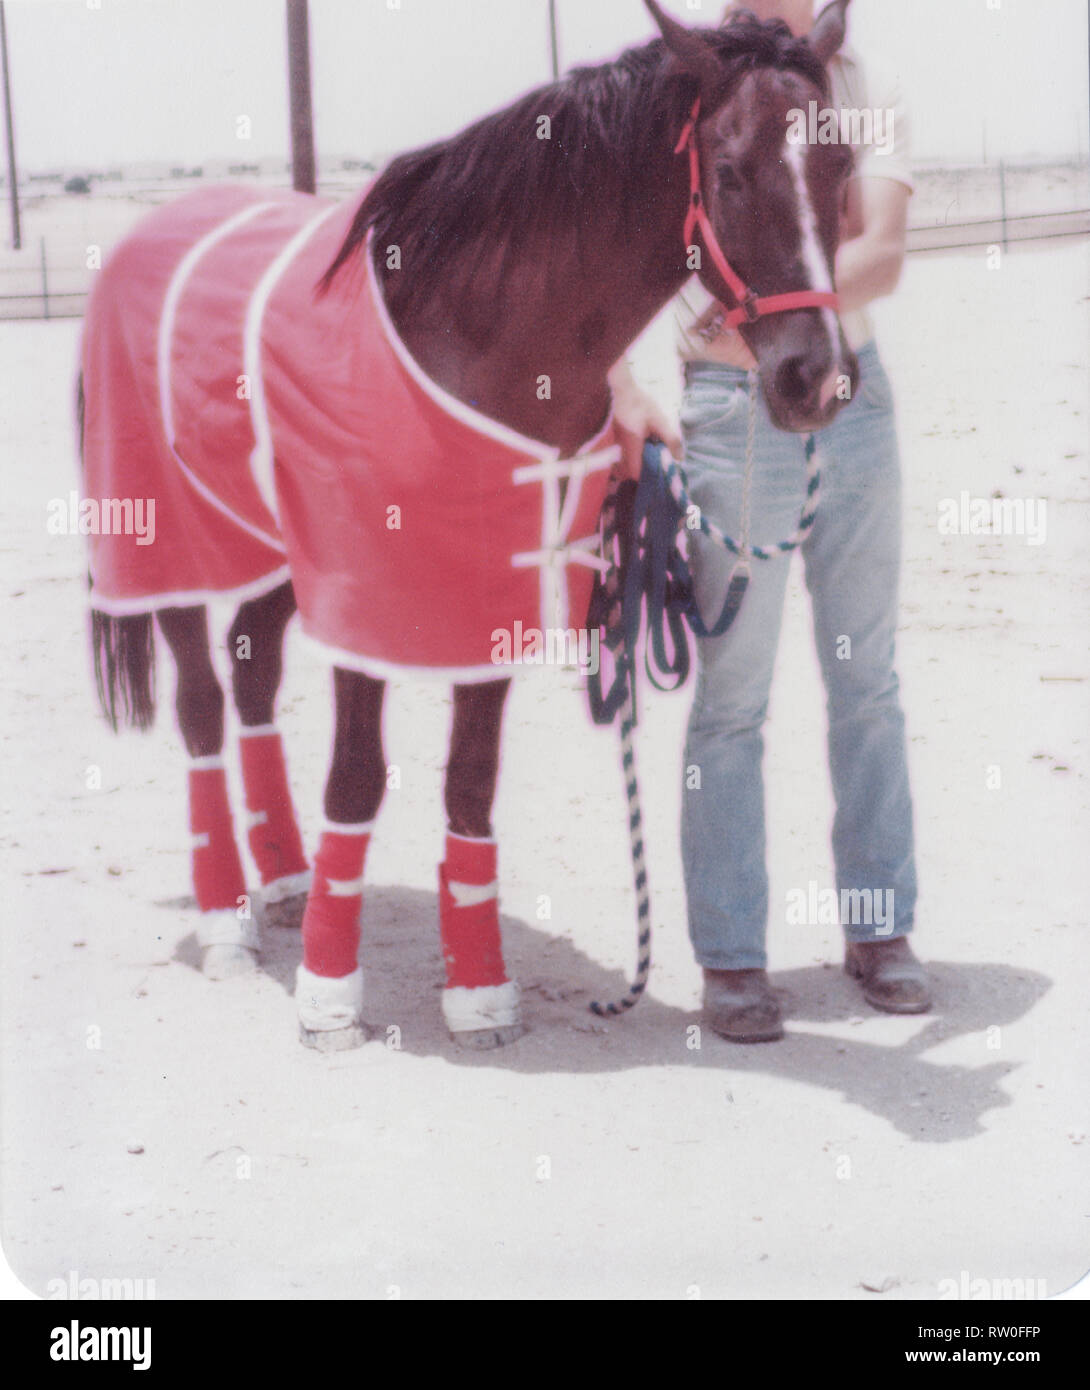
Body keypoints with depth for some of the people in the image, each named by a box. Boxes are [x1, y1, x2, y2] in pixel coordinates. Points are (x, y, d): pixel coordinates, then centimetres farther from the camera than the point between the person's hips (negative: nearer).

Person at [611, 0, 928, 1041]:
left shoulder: (865, 93, 5)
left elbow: (883, 255, -11)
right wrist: (620, 390, -15)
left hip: (855, 393, 3)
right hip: (736, 410, -3)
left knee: (867, 680, 11)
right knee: (731, 697, 0)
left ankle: (880, 928, 24)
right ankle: (731, 957, 10)